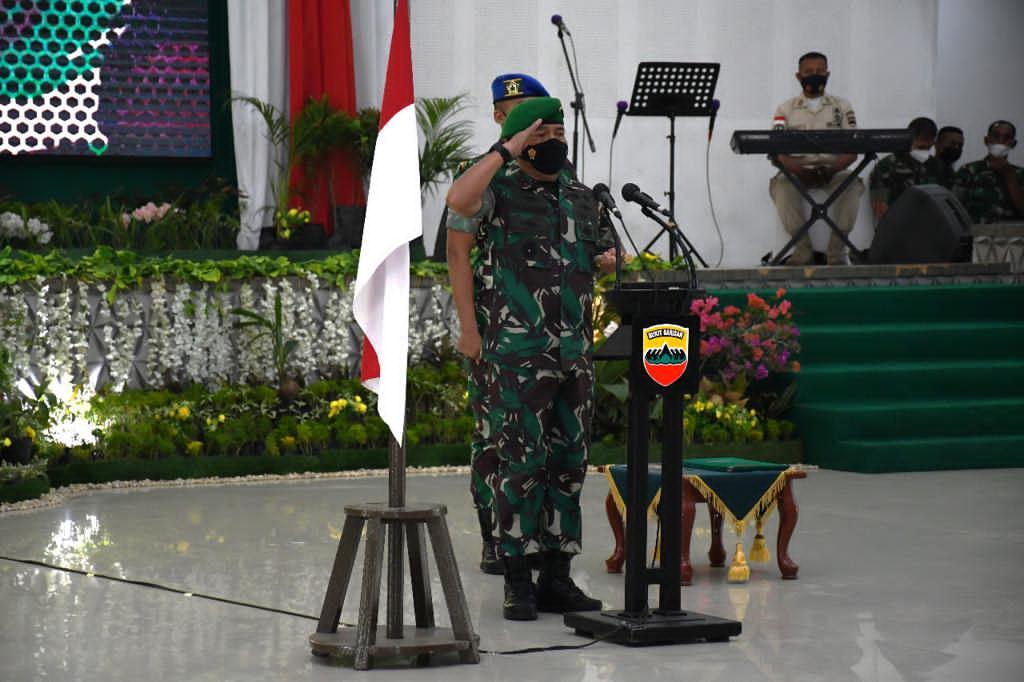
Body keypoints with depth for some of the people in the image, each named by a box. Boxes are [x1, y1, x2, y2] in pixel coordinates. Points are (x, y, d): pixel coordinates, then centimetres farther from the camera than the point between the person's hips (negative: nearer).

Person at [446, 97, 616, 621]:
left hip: (575, 351, 7)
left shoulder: (579, 195, 16)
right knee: (522, 461, -6)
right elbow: (458, 201, -26)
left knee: (569, 462, 8)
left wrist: (607, 259, 6)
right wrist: (505, 151, -18)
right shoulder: (498, 189, -4)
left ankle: (557, 577, 15)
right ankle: (518, 582, 1)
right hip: (517, 351, -7)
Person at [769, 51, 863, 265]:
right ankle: (803, 249, -35)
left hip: (833, 169, 0)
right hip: (797, 169, 0)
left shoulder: (842, 107, 14)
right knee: (781, 185, -34)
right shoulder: (786, 109, 12)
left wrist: (831, 169, -18)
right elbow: (779, 152, 0)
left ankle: (836, 250, -33)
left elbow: (852, 151, 4)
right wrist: (799, 170, -22)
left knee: (852, 183, -33)